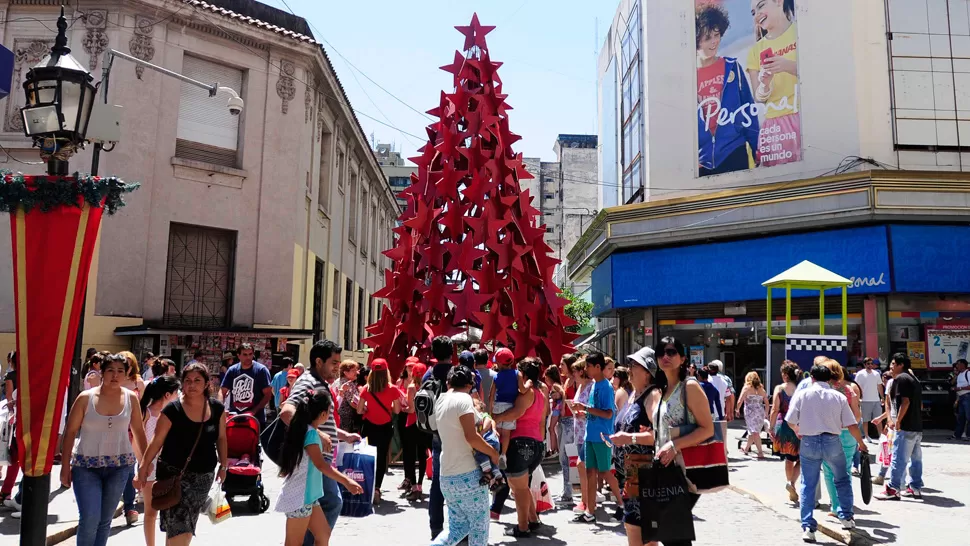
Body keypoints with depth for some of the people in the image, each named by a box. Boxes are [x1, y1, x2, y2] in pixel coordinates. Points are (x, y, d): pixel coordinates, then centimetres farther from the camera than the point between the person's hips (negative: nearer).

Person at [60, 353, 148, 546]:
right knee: (89, 518, -12)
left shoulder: (131, 398, -1)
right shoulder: (86, 397, -7)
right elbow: (70, 432, -2)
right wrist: (65, 465, -3)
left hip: (119, 466, 2)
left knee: (105, 520, 10)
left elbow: (139, 431, 7)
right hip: (86, 465, -2)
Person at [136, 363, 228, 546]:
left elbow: (221, 438, 8)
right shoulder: (172, 410, -12)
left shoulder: (217, 409, -2)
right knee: (179, 526, -11)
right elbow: (157, 441, -6)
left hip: (204, 476, 4)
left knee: (186, 525, 16)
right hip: (174, 473, -4)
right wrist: (144, 468, -5)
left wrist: (223, 465, 9)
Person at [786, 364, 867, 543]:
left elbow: (790, 421, -3)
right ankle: (846, 518, 30)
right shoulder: (839, 396, 2)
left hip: (809, 443, -1)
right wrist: (861, 443, 18)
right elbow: (852, 425, 1)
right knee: (842, 480, 25)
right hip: (832, 442, 1)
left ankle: (808, 527, 3)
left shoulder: (802, 394, -1)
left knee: (808, 485, 7)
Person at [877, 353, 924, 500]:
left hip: (906, 427, -10)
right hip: (917, 426, 10)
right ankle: (916, 488, 20)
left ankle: (893, 490, -5)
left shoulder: (900, 378, -11)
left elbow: (905, 401, -20)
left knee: (898, 458, -7)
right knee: (916, 458, 14)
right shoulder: (914, 379, 17)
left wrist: (898, 421, -15)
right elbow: (920, 404, 21)